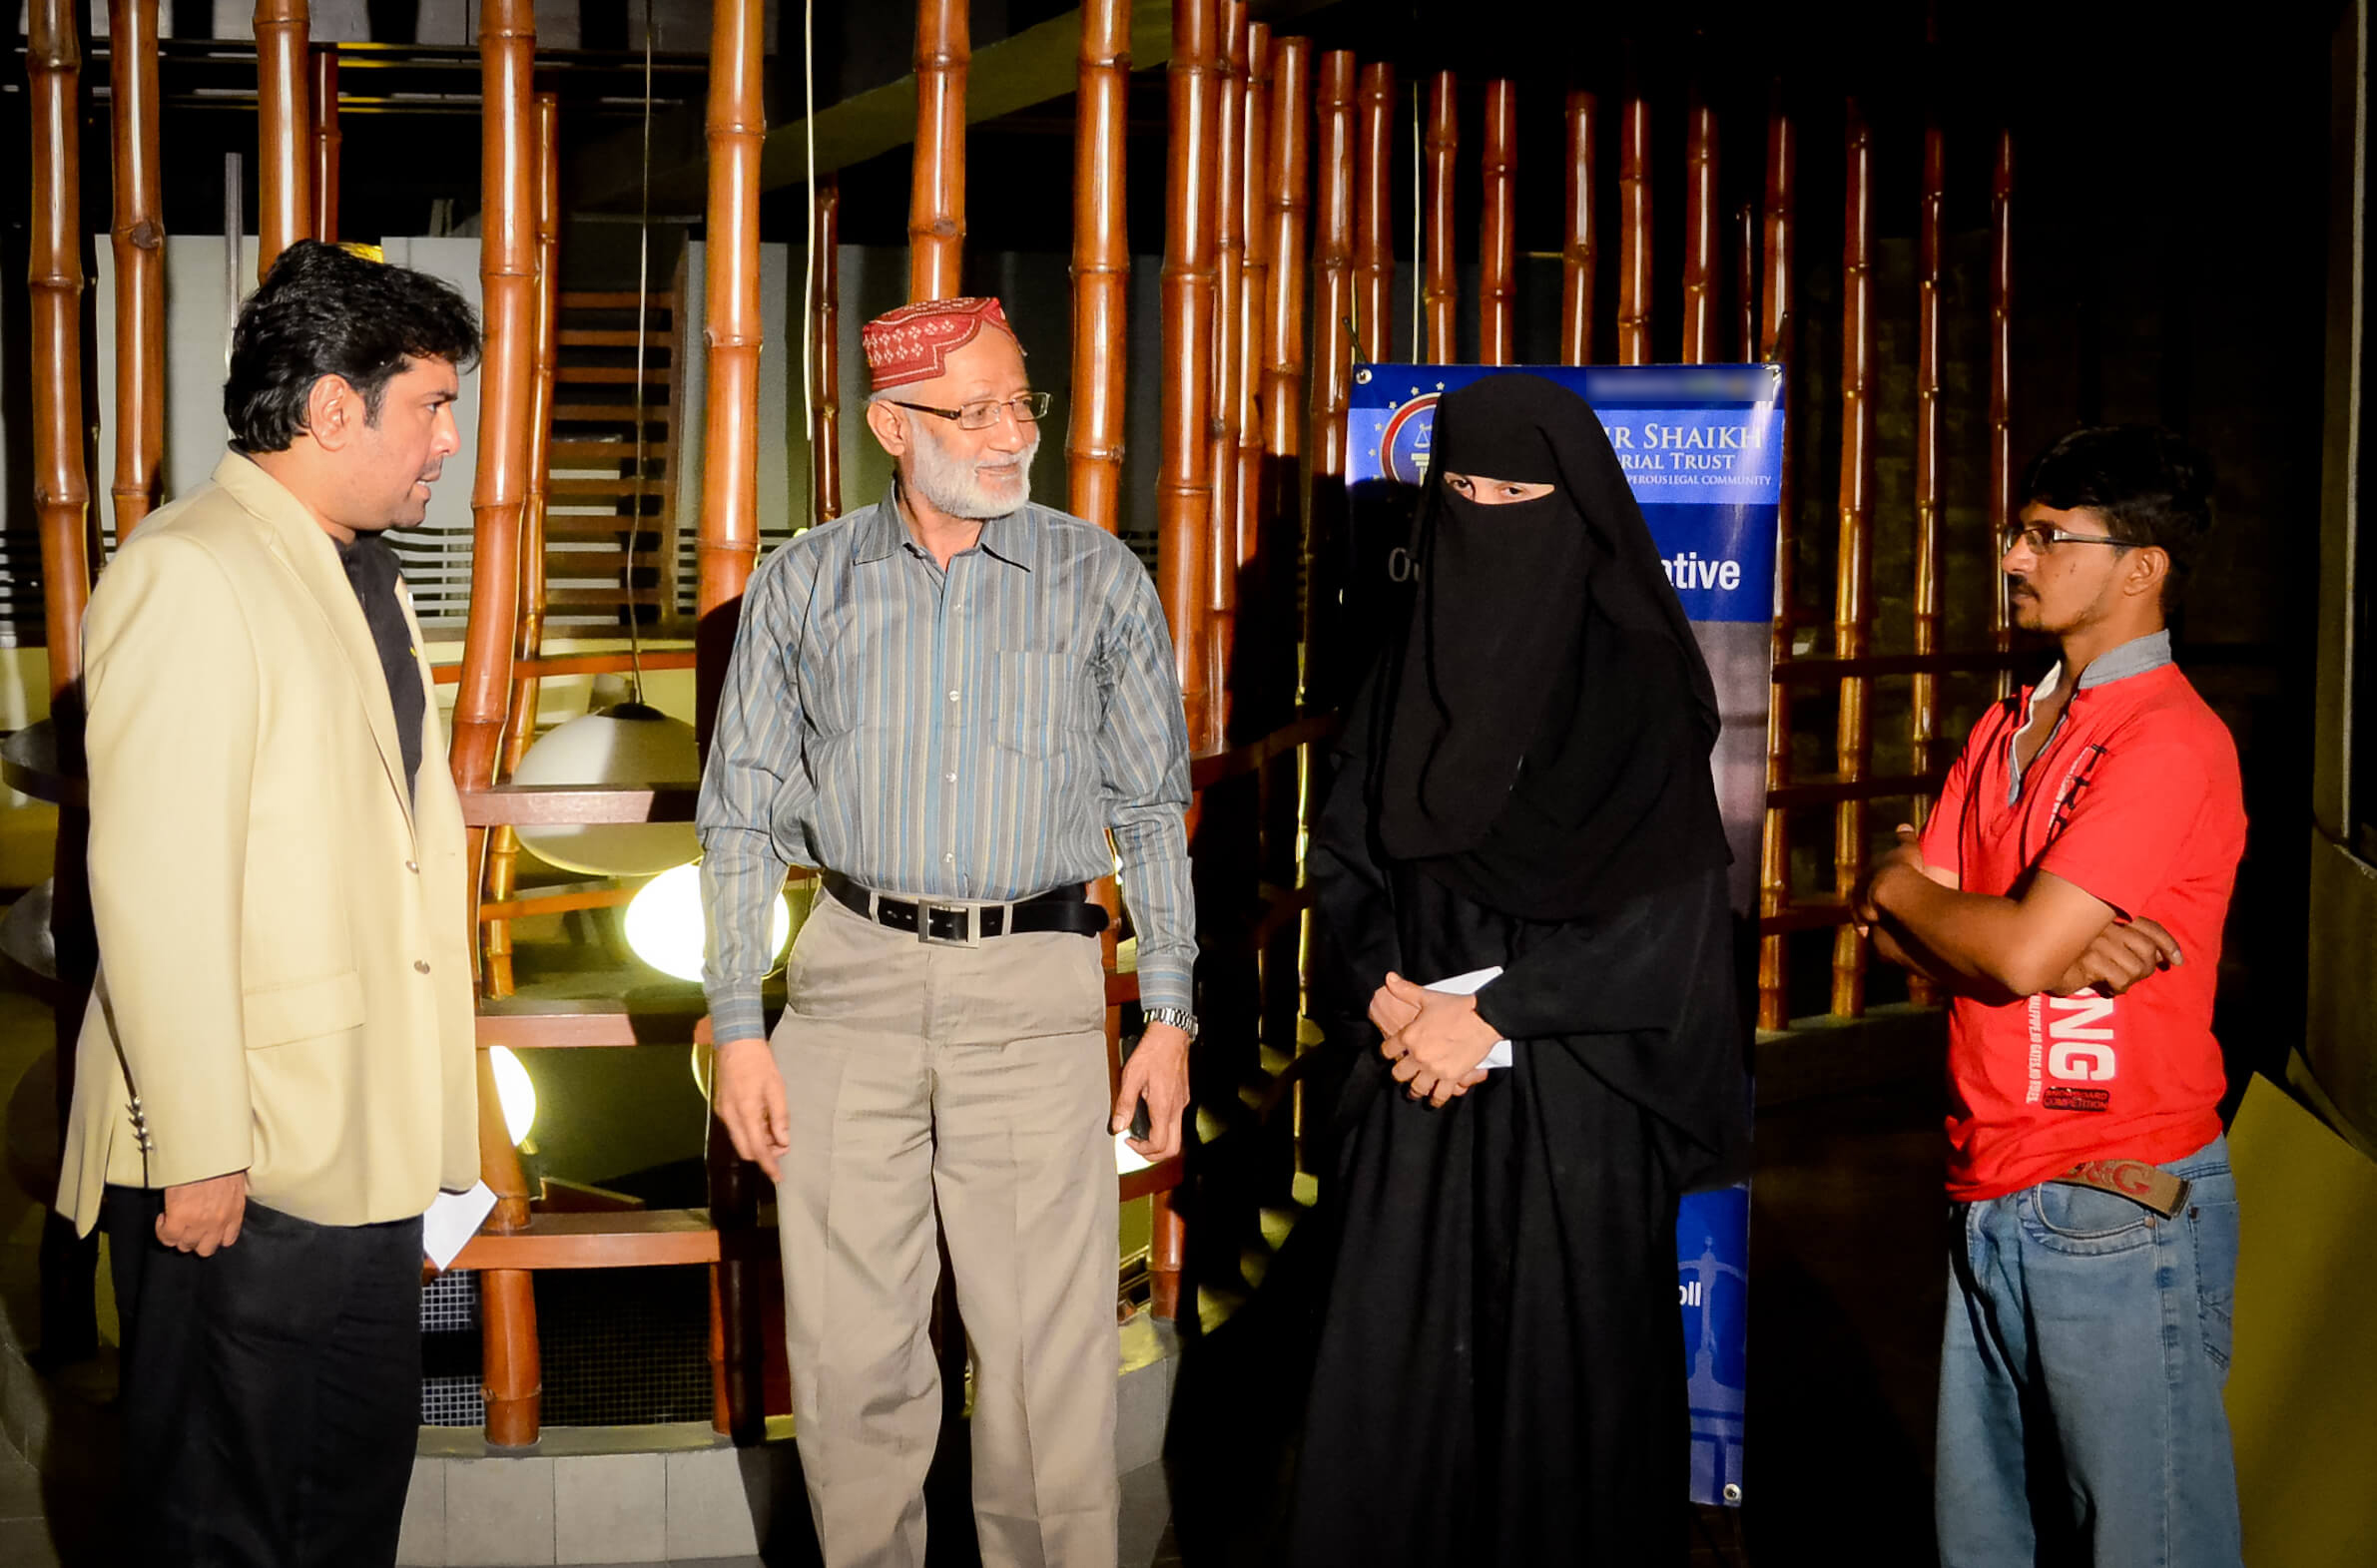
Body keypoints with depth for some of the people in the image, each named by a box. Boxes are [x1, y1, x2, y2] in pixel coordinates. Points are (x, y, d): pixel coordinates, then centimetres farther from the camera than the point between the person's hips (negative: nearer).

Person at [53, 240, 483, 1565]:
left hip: (366, 1142, 9)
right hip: (242, 1158, -9)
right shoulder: (188, 574, -15)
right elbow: (154, 886, -20)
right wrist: (199, 1151, -21)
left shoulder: (367, 577, 16)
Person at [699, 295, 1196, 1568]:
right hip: (854, 981, 1)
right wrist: (738, 1026, 2)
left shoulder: (1100, 581, 4)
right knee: (849, 1345, 7)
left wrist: (1168, 1011, 3)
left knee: (1049, 1351, 0)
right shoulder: (803, 585, 5)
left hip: (1036, 986, -1)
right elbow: (741, 814, 8)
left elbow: (1152, 808, 8)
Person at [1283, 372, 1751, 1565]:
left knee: (1565, 1370, 3)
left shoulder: (1635, 677, -5)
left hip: (1577, 1089, -3)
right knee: (1391, 1373, 4)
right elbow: (1343, 858, 10)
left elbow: (1666, 905, -11)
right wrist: (1389, 994, -7)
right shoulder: (1410, 668, 8)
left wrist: (1490, 1010, -14)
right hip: (1419, 1074, 4)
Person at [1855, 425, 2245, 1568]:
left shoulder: (2172, 740, -14)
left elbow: (2018, 951, -21)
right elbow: (1896, 929, 5)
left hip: (2120, 1210, -8)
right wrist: (2057, 948, -13)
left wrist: (1905, 884, -1)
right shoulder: (2008, 728, 13)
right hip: (1991, 1200, 8)